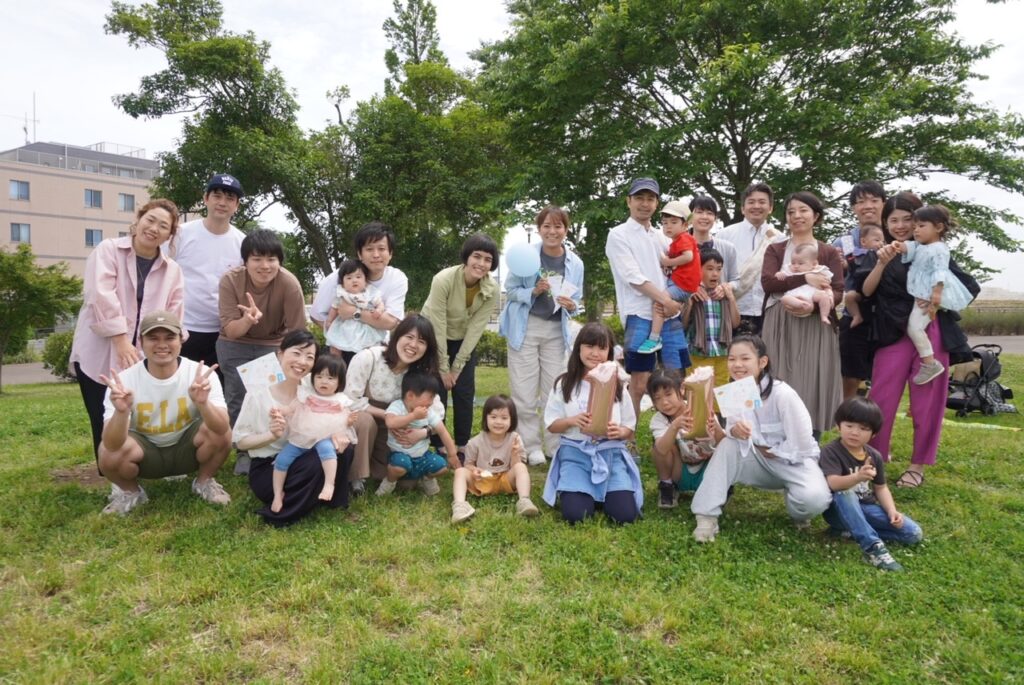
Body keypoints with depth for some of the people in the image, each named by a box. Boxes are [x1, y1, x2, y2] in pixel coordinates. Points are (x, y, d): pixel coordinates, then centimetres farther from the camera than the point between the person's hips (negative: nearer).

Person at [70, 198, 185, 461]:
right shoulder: (108, 250, 0)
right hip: (100, 357, -2)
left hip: (143, 361, 3)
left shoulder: (172, 270, 10)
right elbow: (101, 297, -14)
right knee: (107, 427, 2)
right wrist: (121, 341, -22)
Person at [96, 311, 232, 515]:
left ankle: (204, 482, 3)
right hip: (145, 450, 0)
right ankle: (129, 491, 7)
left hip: (186, 447, 0)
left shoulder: (201, 374, -22)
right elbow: (112, 445, -29)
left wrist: (203, 403, -53)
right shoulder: (124, 380, -21)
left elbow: (221, 428, -33)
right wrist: (121, 412, -49)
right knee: (108, 456, -29)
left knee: (220, 435, -29)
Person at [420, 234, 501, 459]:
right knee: (437, 392, -5)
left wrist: (457, 367, -14)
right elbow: (438, 327, -26)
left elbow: (476, 329, -15)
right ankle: (437, 447, 8)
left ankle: (462, 447, 13)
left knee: (465, 393, 0)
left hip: (464, 341, 3)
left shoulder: (492, 290, -20)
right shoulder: (443, 280, -30)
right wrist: (443, 368, -20)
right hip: (433, 338, -3)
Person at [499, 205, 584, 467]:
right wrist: (533, 291, -20)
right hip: (525, 327, -2)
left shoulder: (575, 263, 1)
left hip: (556, 330, 3)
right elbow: (510, 290, -3)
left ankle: (555, 446, 18)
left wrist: (571, 305, -13)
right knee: (525, 393, 0)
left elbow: (576, 301, 10)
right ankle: (531, 447, 12)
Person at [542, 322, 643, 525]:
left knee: (625, 514, -17)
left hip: (611, 453, 1)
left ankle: (603, 494, 17)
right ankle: (588, 492, 15)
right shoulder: (564, 384, 0)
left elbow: (630, 430, 7)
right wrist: (571, 421, -17)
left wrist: (619, 432, -16)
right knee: (574, 514, -21)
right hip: (575, 452, -1)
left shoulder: (617, 386, 3)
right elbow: (552, 425, 4)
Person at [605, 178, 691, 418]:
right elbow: (632, 277, -10)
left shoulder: (661, 237, 19)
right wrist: (664, 299, -16)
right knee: (639, 384, -5)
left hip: (669, 315, 6)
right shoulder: (618, 235, 1)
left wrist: (669, 301, -5)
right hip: (640, 315, -6)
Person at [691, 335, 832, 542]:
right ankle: (707, 517, -18)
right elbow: (727, 440, -6)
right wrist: (733, 431, -29)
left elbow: (801, 447, -23)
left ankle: (799, 512, 6)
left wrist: (766, 451, -12)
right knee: (728, 446, -23)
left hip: (795, 460, -4)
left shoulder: (782, 394, -25)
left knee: (814, 498, -33)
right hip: (760, 460, 5)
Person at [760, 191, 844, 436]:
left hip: (816, 326, 0)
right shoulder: (775, 249, 13)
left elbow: (838, 292, 0)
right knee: (781, 385, -1)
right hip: (780, 325, 1)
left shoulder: (829, 252, 10)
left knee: (813, 383, -1)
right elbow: (768, 282, -5)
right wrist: (805, 278, -15)